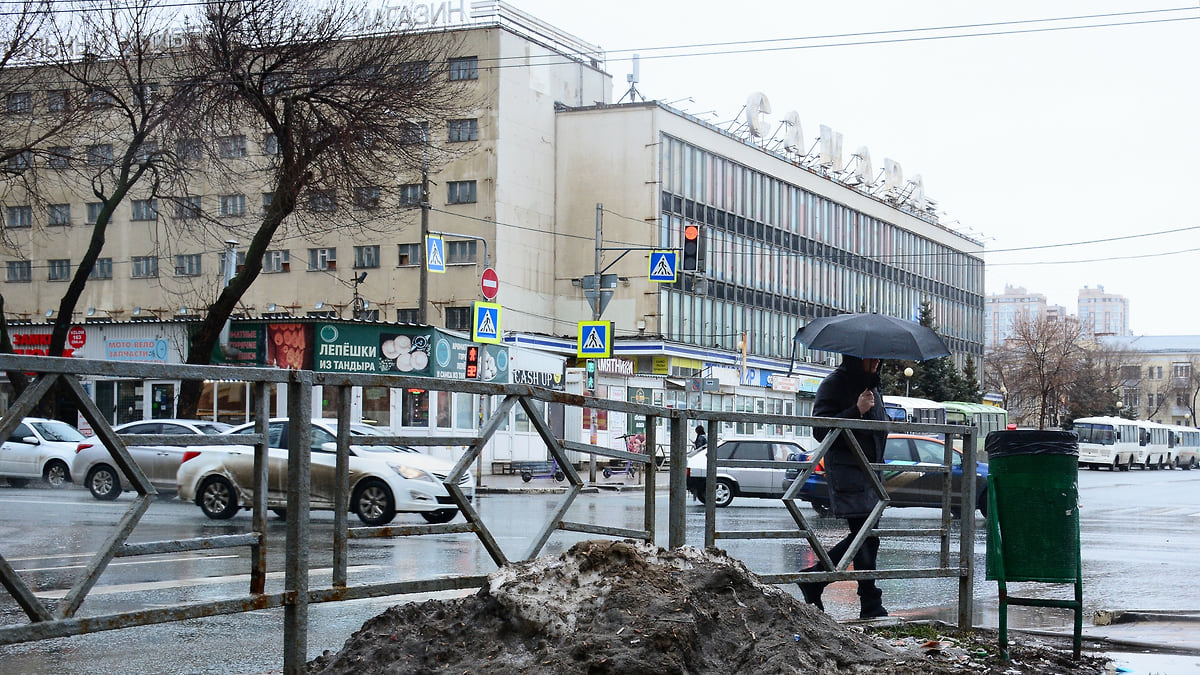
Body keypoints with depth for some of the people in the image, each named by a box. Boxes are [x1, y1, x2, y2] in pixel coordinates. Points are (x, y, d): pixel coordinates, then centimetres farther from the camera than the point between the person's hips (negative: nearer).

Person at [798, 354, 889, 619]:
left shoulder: (873, 386, 16)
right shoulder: (835, 384, -8)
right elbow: (821, 431, -15)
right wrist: (857, 410, -21)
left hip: (869, 469, 8)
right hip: (846, 467, -8)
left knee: (863, 537, 6)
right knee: (866, 537, -10)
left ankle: (813, 578, 18)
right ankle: (871, 605, -5)